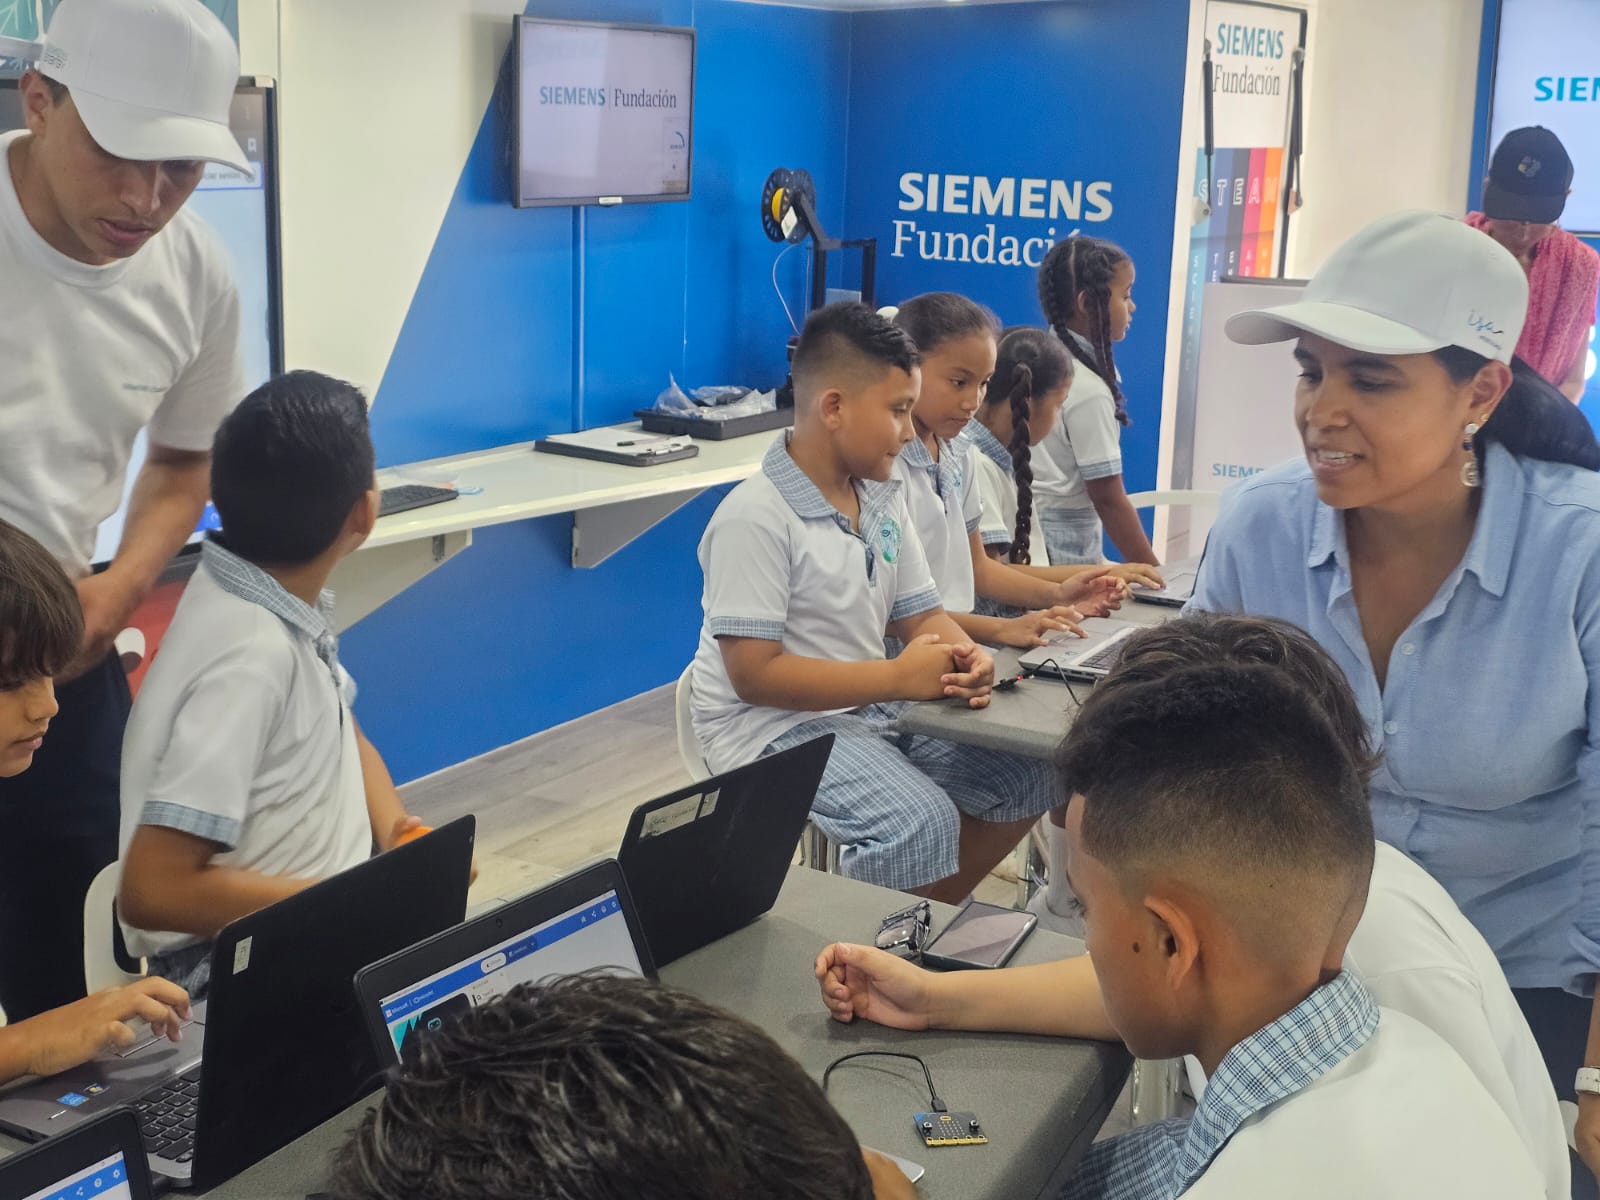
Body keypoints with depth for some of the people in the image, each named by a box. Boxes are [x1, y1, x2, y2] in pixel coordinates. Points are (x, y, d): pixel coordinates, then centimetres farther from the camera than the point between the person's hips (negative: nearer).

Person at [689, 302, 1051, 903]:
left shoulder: (884, 499, 6)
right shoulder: (754, 518, -20)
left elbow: (920, 613, 10)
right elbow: (754, 674, -23)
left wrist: (964, 655, -14)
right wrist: (898, 677, -25)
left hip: (872, 706, 9)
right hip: (773, 724, -9)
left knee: (1020, 782, 2)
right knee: (921, 823, -29)